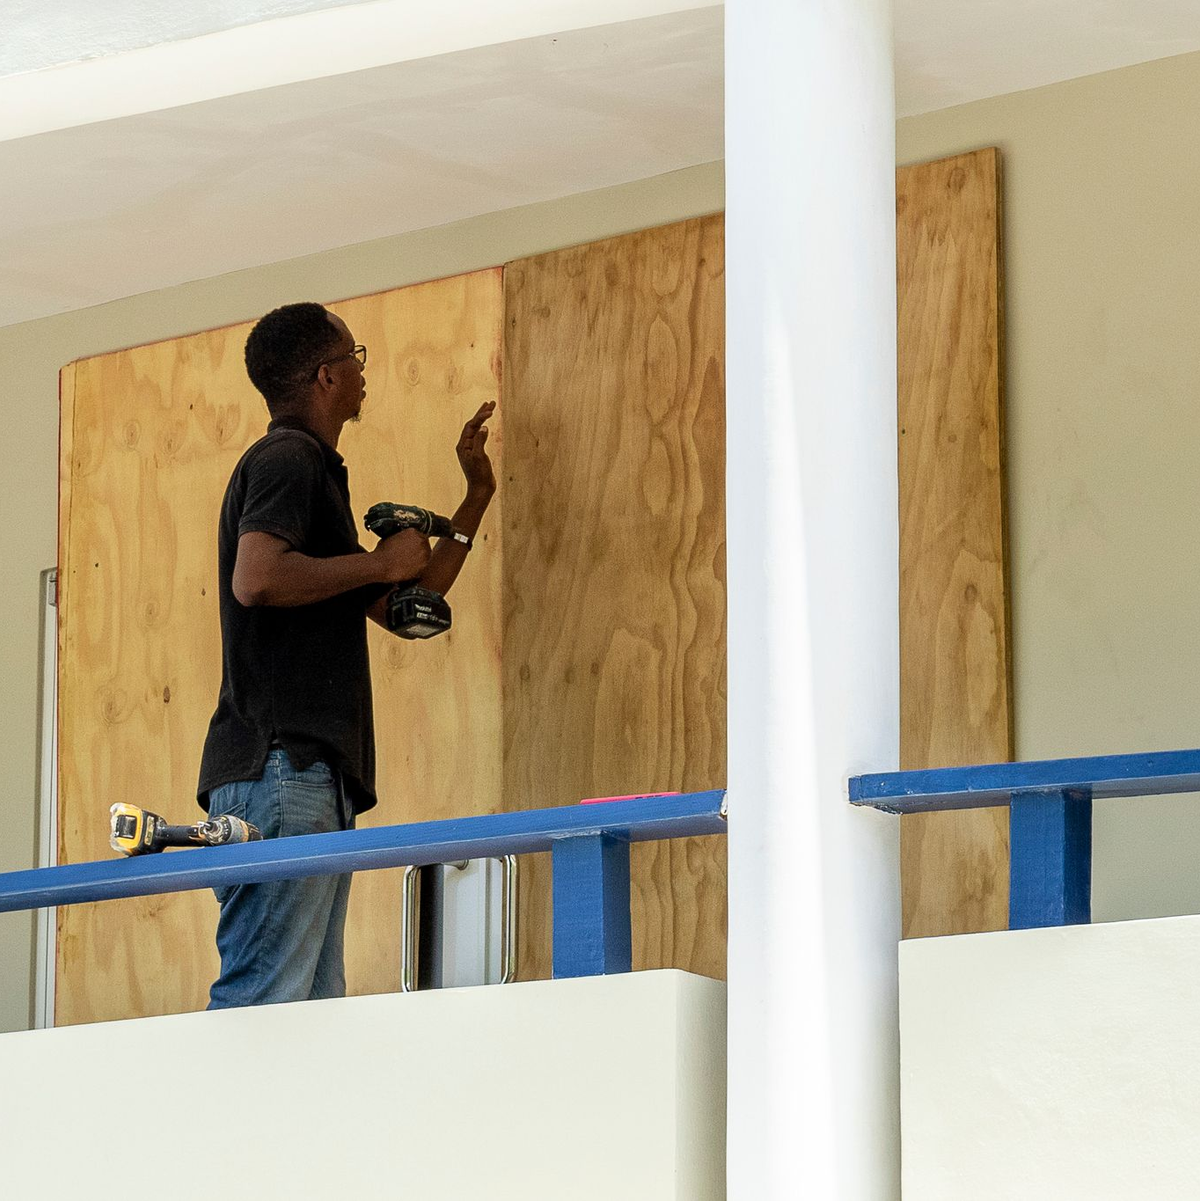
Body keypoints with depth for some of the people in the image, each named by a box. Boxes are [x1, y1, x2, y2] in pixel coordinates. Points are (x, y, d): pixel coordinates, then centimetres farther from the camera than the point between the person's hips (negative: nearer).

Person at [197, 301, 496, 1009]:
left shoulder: (314, 471, 28)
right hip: (282, 768, -10)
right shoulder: (287, 460, -3)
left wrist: (478, 497, 35)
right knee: (261, 1002, -17)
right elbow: (256, 578, -22)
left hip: (317, 777, 10)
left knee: (316, 1006, 3)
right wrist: (378, 562, -9)